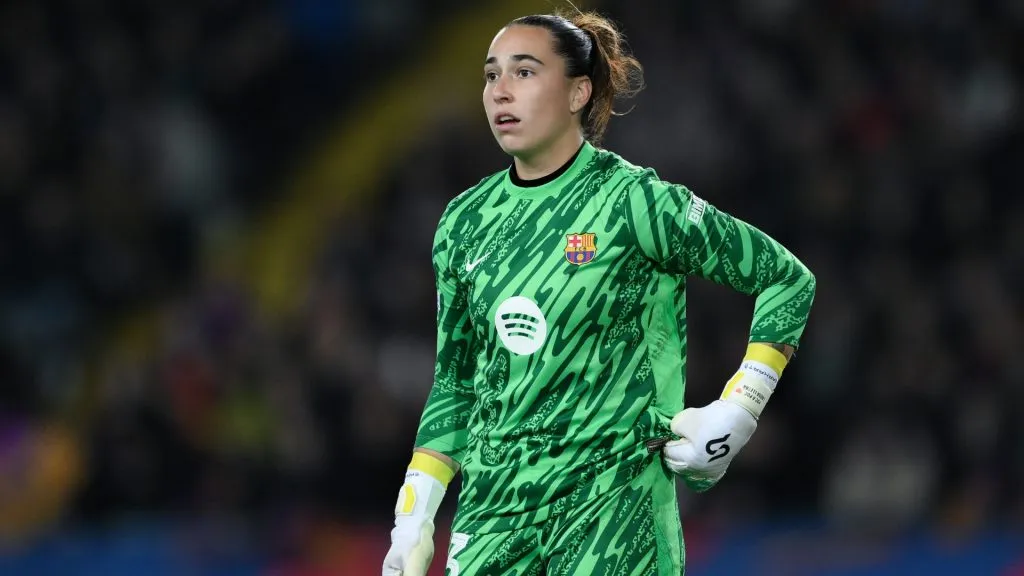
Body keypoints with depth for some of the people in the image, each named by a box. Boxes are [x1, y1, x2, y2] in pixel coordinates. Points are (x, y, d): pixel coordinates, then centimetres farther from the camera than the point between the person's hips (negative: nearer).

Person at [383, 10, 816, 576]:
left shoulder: (634, 201, -7)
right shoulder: (465, 221, 8)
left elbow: (788, 280, -1)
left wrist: (736, 413, -8)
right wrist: (414, 516, 9)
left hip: (613, 502, -4)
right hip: (492, 513, 4)